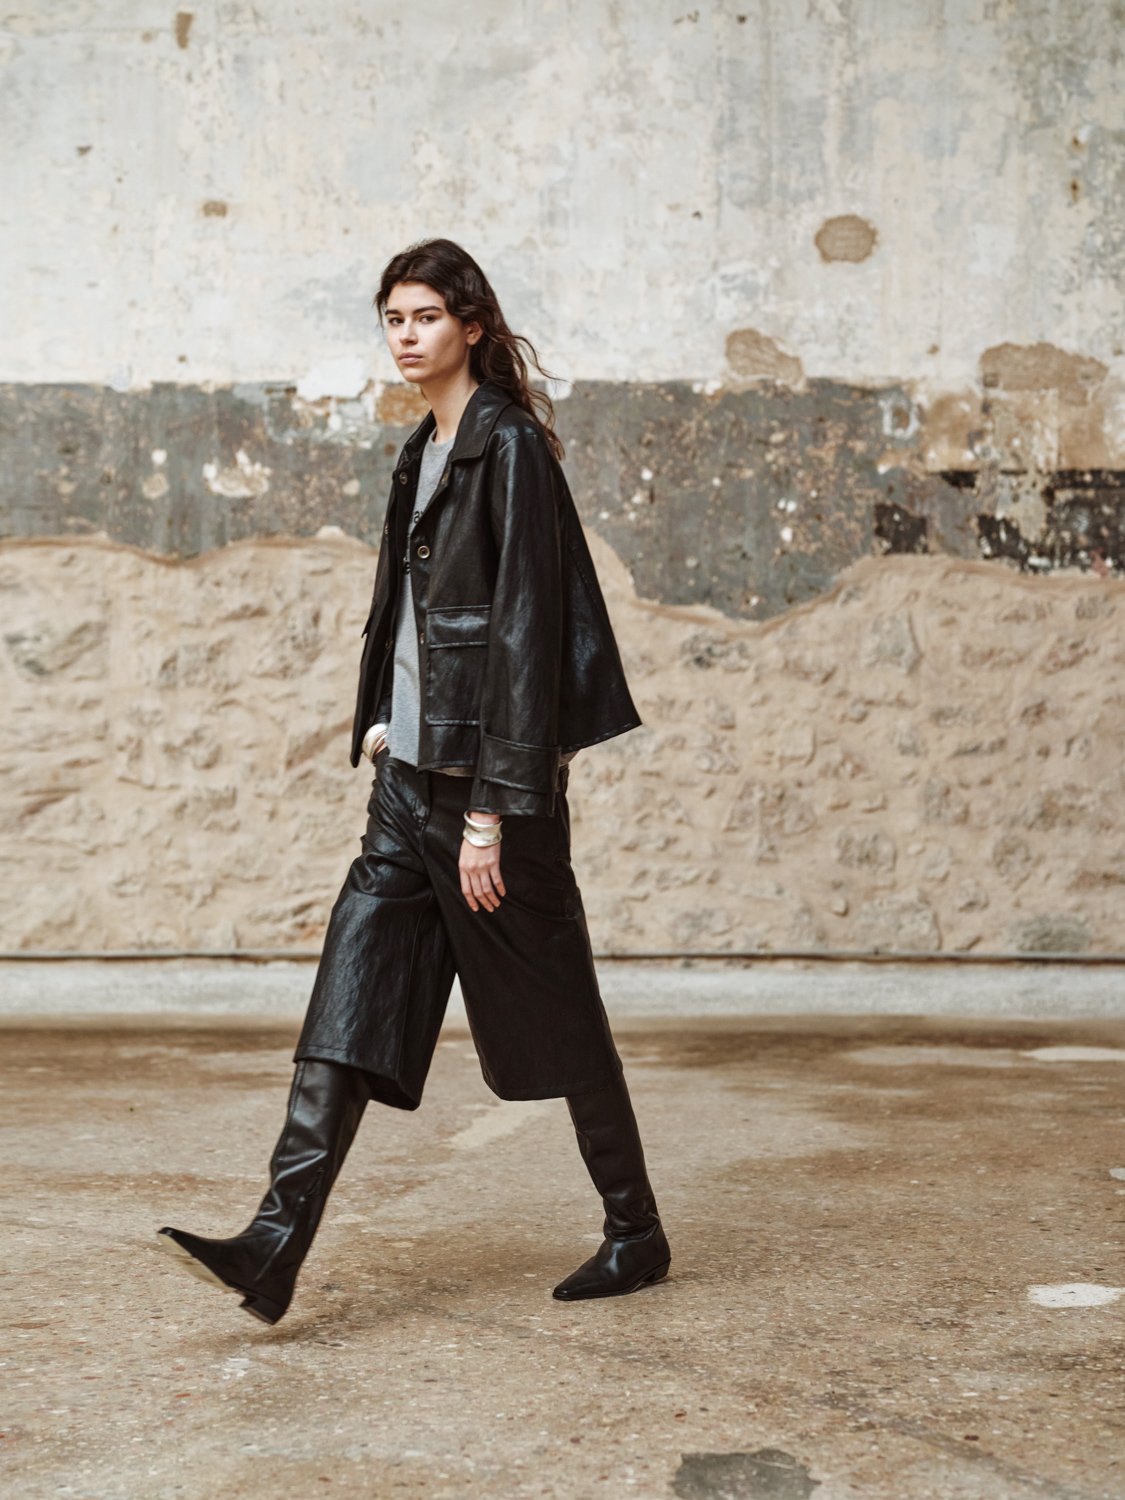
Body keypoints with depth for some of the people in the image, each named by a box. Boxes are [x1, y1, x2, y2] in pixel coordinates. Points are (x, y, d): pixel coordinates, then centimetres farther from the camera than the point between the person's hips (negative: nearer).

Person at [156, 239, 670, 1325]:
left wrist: (493, 807, -19)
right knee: (349, 998, -2)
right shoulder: (424, 453, 16)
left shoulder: (510, 447, -11)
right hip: (412, 775, 8)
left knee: (553, 1010, 4)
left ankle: (636, 1231, 21)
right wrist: (381, 721, 13)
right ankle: (276, 1246, -3)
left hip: (489, 778, -8)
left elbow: (524, 628, -16)